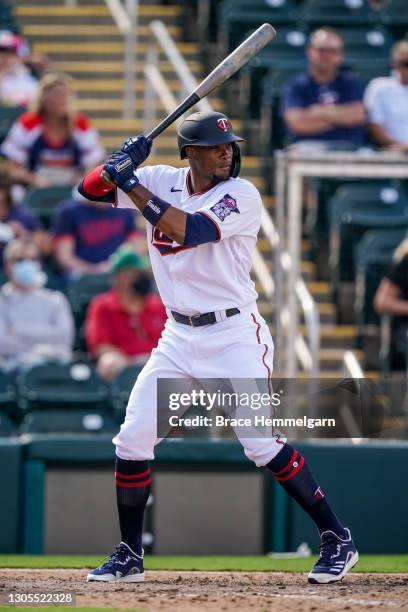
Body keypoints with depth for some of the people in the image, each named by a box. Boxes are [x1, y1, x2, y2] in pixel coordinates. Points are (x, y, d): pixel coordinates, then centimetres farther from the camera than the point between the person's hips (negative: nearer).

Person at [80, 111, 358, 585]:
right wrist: (121, 164, -15)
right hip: (179, 336, 6)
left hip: (234, 335, -6)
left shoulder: (242, 195, -14)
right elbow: (90, 188, 5)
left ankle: (337, 540, -5)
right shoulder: (162, 183, 3)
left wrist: (132, 185, -24)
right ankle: (129, 557, 16)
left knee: (261, 442, -15)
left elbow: (187, 231, -28)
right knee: (132, 441, 3)